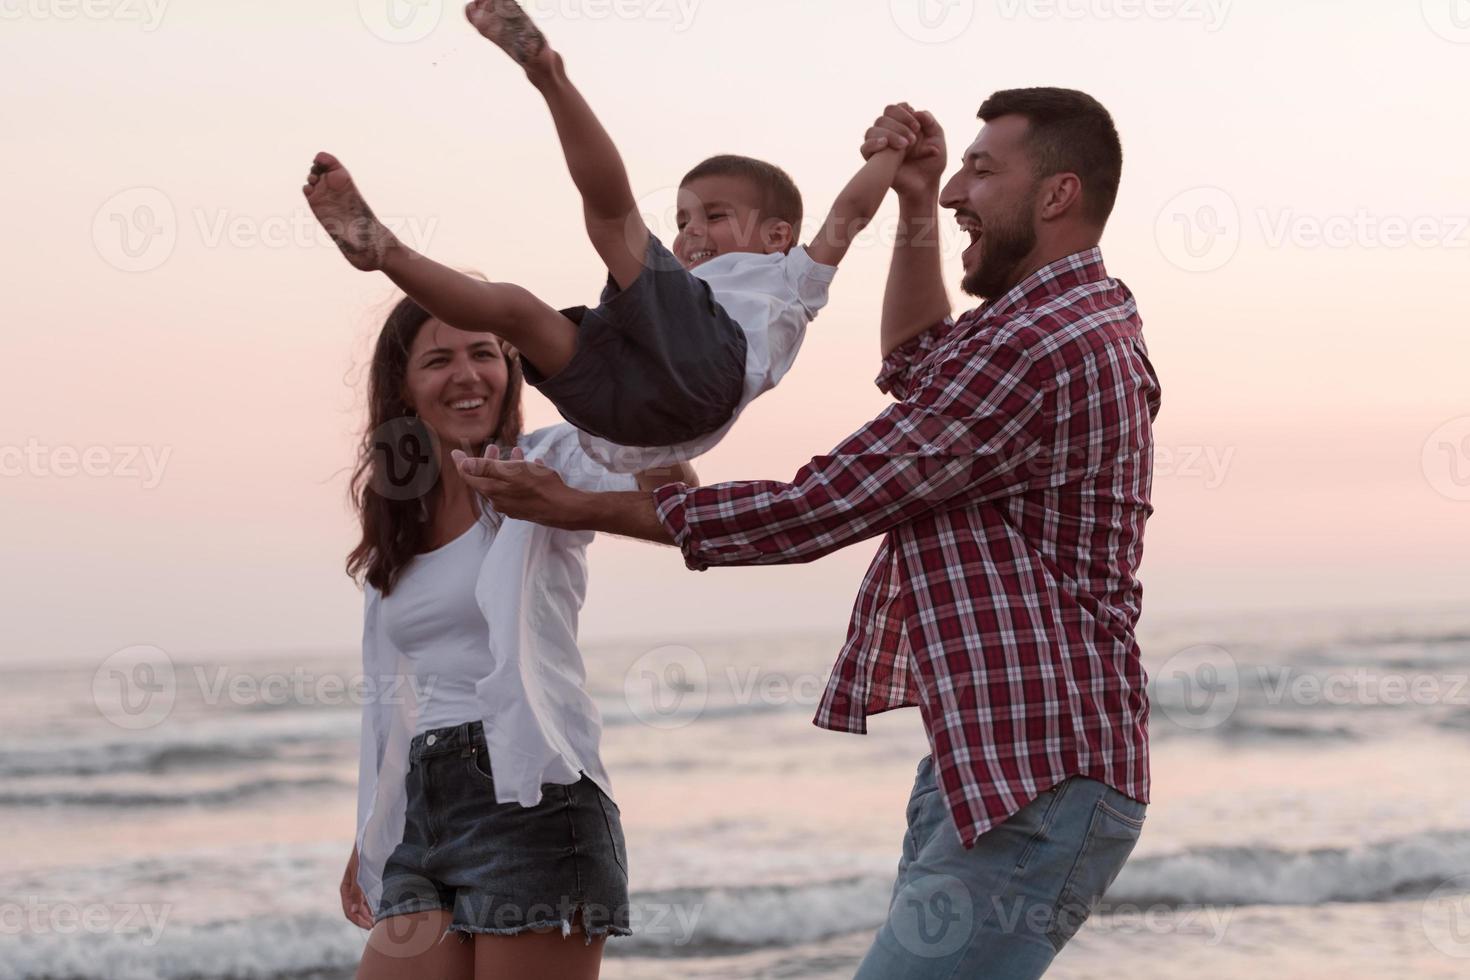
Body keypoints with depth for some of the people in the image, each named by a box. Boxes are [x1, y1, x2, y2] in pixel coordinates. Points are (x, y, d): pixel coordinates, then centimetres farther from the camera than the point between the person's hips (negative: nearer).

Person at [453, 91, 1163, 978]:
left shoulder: (1042, 347, -17)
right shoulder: (1093, 324, 17)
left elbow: (815, 511, -15)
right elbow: (916, 366, 39)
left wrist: (580, 508, -7)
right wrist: (914, 212, 23)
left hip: (1035, 787, -11)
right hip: (996, 767, 11)